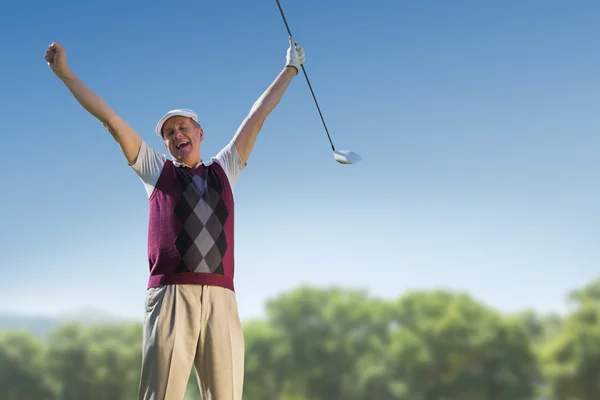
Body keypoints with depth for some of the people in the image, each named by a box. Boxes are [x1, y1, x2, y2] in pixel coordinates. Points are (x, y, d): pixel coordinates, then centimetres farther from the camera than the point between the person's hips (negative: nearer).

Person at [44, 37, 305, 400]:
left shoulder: (224, 170, 25)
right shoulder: (156, 170, 21)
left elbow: (259, 114, 30)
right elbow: (109, 118, 20)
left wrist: (290, 69, 36)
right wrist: (65, 73, 20)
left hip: (221, 299, 2)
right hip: (170, 295, -2)